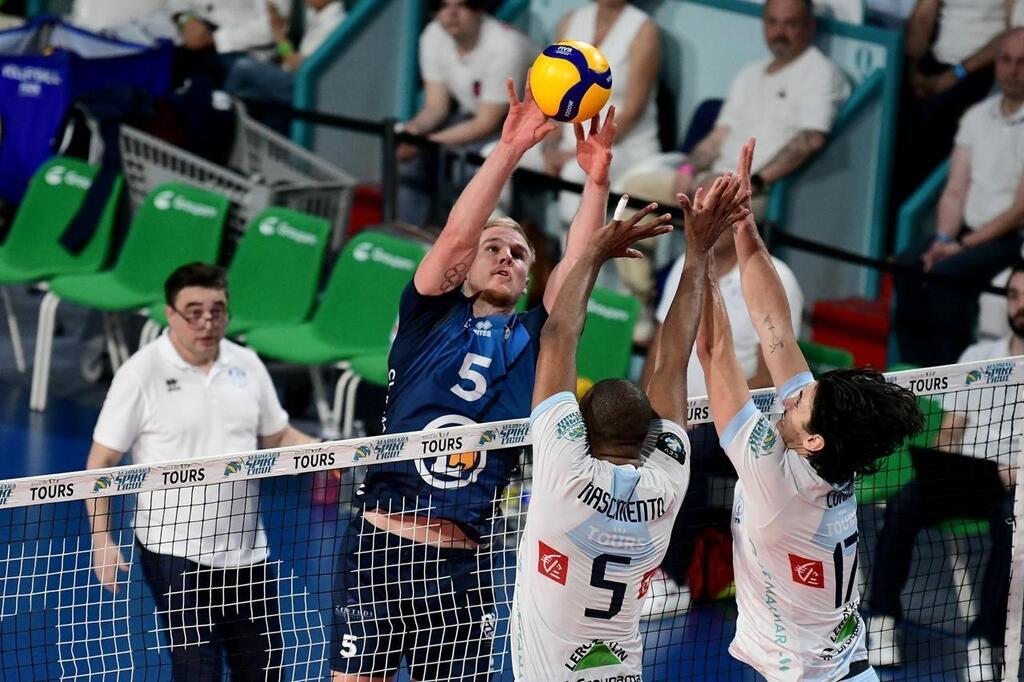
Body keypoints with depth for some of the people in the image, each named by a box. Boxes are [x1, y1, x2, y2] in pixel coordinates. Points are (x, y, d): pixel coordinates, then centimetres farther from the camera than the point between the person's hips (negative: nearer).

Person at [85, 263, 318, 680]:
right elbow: (100, 462, -6)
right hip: (175, 552, -5)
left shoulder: (247, 366, 6)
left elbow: (277, 437, 18)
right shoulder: (141, 374, -9)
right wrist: (102, 539, -13)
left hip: (247, 551, 5)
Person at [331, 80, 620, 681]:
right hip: (382, 546, -2)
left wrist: (597, 179, -9)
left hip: (463, 566, 2)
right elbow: (457, 233, -6)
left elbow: (575, 268, 1)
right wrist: (510, 148, -14)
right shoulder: (431, 316, 8)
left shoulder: (530, 339, 14)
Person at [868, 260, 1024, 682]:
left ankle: (985, 640, -37)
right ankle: (881, 619, -21)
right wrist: (942, 456, -4)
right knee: (904, 503, -28)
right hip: (965, 474, 4)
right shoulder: (978, 356, 21)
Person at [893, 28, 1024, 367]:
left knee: (946, 274, -29)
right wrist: (944, 238, -8)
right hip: (970, 229, 6)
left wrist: (963, 245, -16)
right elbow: (955, 190, 9)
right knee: (907, 267, -19)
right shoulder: (977, 116, 12)